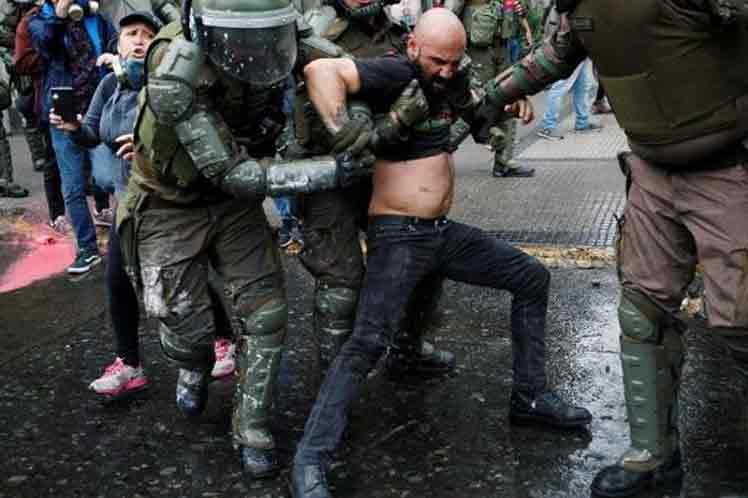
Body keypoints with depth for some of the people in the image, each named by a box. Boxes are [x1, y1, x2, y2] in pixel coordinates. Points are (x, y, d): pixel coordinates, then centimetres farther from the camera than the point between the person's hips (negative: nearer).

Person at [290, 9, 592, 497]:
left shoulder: (451, 78, 8)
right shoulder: (395, 73, -14)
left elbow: (484, 105, 30)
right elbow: (320, 69, -28)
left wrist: (514, 100, 9)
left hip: (444, 232, 9)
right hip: (399, 236, -8)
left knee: (532, 277, 14)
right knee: (369, 341, -20)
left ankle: (531, 396, 25)